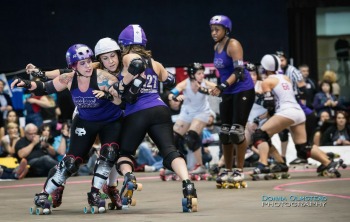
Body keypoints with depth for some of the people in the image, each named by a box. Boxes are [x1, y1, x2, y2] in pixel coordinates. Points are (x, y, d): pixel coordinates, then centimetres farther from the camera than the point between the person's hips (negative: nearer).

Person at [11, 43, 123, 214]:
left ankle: (94, 195, -9)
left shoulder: (102, 78, -27)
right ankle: (42, 197, 10)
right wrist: (27, 84, -23)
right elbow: (45, 88, -4)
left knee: (108, 153, -25)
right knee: (71, 161, -3)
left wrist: (108, 95, -52)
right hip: (85, 123, 2)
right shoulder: (69, 79, -16)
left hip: (111, 122, -2)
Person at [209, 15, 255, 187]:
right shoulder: (216, 47, 11)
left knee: (236, 131, -11)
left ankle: (239, 170, -1)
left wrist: (222, 87, -32)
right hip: (228, 93, 8)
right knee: (225, 133, 5)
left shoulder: (233, 45, -14)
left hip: (242, 91, -8)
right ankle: (228, 170, 14)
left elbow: (238, 72, -22)